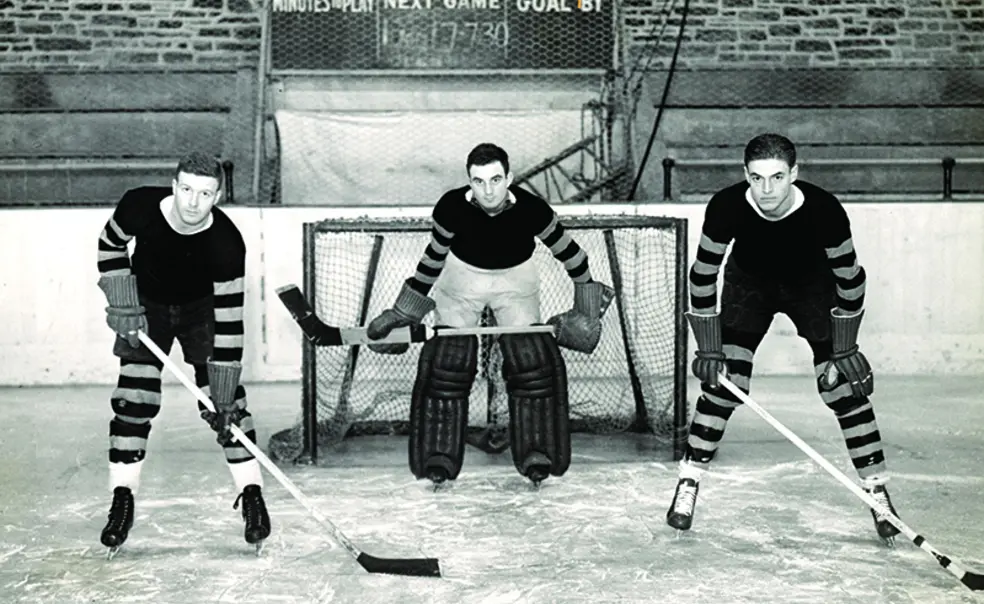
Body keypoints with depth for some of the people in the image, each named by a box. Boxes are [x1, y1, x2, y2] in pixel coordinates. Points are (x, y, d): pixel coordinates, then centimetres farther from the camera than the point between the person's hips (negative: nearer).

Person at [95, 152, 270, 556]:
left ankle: (252, 495, -2)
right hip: (146, 306, 2)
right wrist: (123, 305, -14)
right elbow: (110, 245, -4)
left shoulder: (227, 243, -33)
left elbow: (229, 320, -31)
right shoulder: (139, 206, -28)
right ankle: (122, 500, 5)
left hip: (202, 308, -1)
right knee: (133, 399, -6)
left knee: (227, 398, -11)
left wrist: (222, 396, -32)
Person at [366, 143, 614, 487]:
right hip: (461, 277, 0)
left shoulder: (531, 208, -29)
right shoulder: (452, 207, -27)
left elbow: (566, 249, -11)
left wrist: (586, 294, -6)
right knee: (445, 364, -8)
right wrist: (404, 312, -6)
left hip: (516, 280, 0)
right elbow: (434, 257, -10)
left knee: (534, 363, -8)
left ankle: (537, 454, 6)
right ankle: (438, 457, 3)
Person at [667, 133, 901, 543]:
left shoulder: (824, 210, -32)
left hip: (812, 284, 0)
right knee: (722, 381, -11)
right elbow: (702, 275, -18)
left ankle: (878, 493, 5)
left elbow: (850, 278, -17)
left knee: (844, 387, -7)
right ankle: (688, 485, 0)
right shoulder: (726, 207, -30)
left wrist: (844, 348, -14)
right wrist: (709, 348, -18)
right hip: (748, 283, 1)